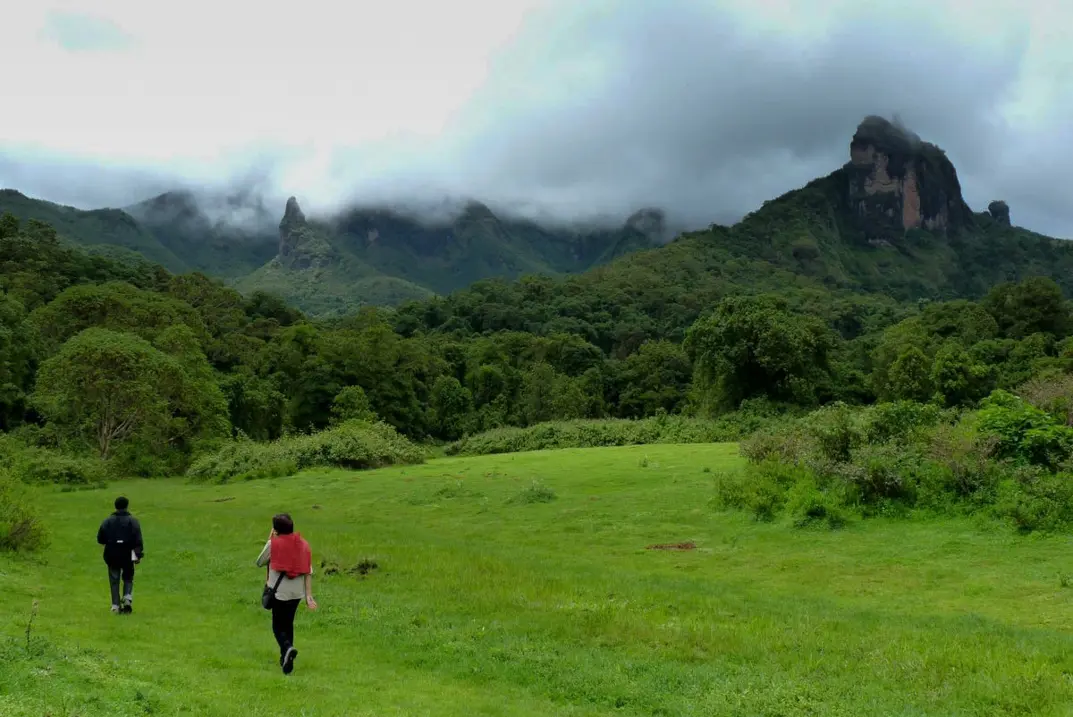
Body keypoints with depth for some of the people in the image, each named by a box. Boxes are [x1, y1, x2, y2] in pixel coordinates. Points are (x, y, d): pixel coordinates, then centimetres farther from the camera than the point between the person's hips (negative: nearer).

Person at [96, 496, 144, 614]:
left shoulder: (107, 521, 3)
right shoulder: (133, 521, -3)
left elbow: (100, 539, 5)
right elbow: (138, 540, -11)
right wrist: (139, 555, -10)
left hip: (112, 556, 1)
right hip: (127, 555, -1)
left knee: (114, 580, 7)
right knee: (128, 578, 15)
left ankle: (116, 605, 3)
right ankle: (127, 597, -7)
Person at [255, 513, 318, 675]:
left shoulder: (273, 544, -9)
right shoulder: (303, 544, 2)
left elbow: (259, 563, 6)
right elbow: (308, 572, 0)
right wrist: (309, 595, 1)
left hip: (279, 591, -4)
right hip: (297, 592, 4)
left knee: (278, 626, 5)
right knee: (288, 623, 19)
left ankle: (287, 648, -23)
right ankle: (286, 658, 23)